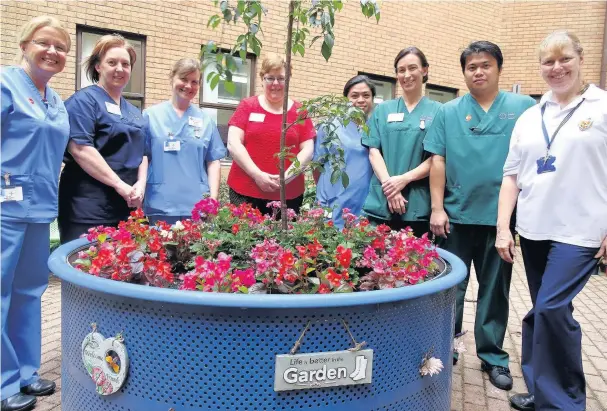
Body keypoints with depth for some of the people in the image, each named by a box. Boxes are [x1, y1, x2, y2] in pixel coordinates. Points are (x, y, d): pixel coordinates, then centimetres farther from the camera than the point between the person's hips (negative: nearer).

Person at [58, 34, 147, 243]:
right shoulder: (84, 100, -4)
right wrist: (120, 185, -16)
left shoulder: (134, 112, 19)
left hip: (126, 206, 7)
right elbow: (79, 149, -16)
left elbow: (141, 152, 19)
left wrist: (140, 184, -1)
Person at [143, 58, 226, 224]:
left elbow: (213, 161, 8)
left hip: (198, 207, 2)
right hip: (160, 206, -1)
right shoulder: (151, 115, 5)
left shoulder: (205, 120, 10)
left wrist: (213, 199, 1)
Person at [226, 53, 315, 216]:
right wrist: (257, 175, -12)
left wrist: (287, 175, -11)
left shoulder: (299, 111, 8)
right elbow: (233, 144, -2)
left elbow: (308, 150, 3)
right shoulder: (247, 106, 6)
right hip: (244, 191, 0)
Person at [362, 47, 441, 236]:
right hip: (380, 203, 1)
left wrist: (404, 179, -13)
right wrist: (389, 184, -11)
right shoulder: (383, 110, 12)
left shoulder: (437, 111, 6)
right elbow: (374, 151, 4)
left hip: (418, 206, -1)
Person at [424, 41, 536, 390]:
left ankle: (493, 355, 26)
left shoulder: (525, 108, 4)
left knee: (495, 290, 11)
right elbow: (438, 161, 2)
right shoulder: (448, 112, 6)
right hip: (456, 214, 1)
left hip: (501, 215, 0)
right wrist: (437, 208, -5)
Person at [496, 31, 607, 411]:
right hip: (533, 231, 5)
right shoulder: (529, 117, 12)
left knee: (551, 309, -12)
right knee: (544, 312, 13)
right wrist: (503, 228, 4)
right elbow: (512, 175, 10)